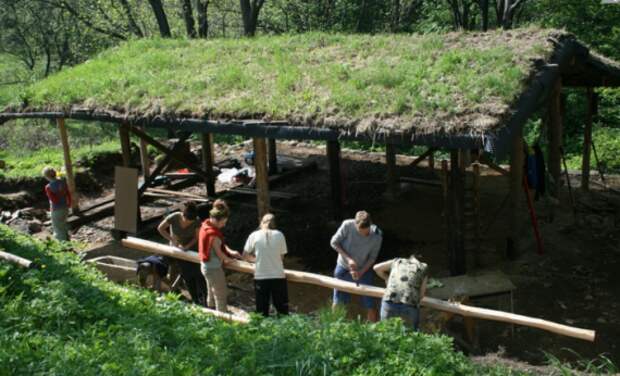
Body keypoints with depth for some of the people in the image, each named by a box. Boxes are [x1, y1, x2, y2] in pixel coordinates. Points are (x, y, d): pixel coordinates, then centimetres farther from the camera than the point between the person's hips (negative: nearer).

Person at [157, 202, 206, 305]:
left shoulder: (196, 221, -26)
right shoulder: (173, 217, -28)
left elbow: (196, 237, -12)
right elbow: (160, 228, -13)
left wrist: (187, 246, -28)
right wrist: (172, 240, -19)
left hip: (191, 248, 0)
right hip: (177, 248, 0)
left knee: (198, 273, -9)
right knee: (187, 276, 3)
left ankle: (203, 299, 1)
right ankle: (196, 301, 14)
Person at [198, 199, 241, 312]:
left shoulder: (205, 225, 3)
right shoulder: (213, 233, -27)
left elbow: (220, 244, 9)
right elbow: (218, 252, -18)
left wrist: (230, 252, -4)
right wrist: (228, 259, 0)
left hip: (206, 266, 10)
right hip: (214, 268, -10)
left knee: (212, 295, 23)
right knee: (221, 296, 0)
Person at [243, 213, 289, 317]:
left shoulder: (254, 235, -2)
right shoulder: (279, 235, -2)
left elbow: (245, 256, 4)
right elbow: (281, 256, 3)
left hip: (260, 277, 0)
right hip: (278, 276, 0)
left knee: (262, 310, 10)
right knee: (282, 308, 12)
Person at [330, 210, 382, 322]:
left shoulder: (377, 235, -22)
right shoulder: (347, 225, -25)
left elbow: (372, 257, -10)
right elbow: (334, 242, -13)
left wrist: (361, 272, -21)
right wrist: (348, 258, -21)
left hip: (364, 269, 0)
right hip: (343, 268, 0)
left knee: (370, 305, 2)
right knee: (338, 303, 11)